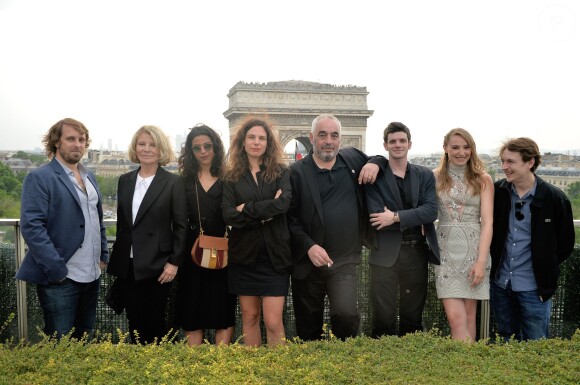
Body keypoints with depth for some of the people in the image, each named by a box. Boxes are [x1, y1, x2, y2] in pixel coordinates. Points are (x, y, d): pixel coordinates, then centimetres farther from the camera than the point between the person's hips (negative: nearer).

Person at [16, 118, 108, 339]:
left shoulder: (89, 177, 14)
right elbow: (32, 226, -17)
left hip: (91, 275, 7)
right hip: (60, 278, -7)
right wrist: (57, 269, -19)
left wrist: (103, 256, 12)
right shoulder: (39, 178, -9)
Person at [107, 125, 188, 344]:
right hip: (126, 265, 4)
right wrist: (117, 259, 13)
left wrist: (174, 262, -10)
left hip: (156, 265, -4)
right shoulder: (125, 180, 9)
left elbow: (181, 226, -5)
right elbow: (121, 222, 14)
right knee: (135, 323, 10)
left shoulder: (173, 182, -4)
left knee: (155, 322, 3)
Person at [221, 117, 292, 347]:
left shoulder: (281, 172, 3)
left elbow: (284, 203, -16)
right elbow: (228, 215, -8)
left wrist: (247, 209, -12)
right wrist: (264, 213, -14)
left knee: (273, 321, -5)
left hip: (274, 255, -2)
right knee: (249, 317, 11)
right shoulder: (231, 177, 5)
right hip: (244, 255, 2)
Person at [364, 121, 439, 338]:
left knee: (413, 316, 11)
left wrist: (396, 217, -14)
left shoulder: (425, 175, 9)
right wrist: (415, 220, -8)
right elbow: (376, 217, -11)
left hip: (417, 252, 3)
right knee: (383, 317, 2)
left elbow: (431, 211, -5)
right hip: (385, 253, -3)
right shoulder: (375, 175, -1)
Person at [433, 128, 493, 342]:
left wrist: (481, 261, -10)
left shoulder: (482, 179, 3)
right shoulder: (435, 177, 6)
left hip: (474, 249, 0)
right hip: (446, 251, 0)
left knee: (469, 314, 5)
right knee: (455, 316, -7)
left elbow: (487, 221, -3)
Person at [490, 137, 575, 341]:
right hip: (500, 284, 3)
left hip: (533, 288, -3)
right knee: (506, 344, 17)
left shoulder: (554, 198, -10)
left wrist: (544, 267, 3)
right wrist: (495, 262, 7)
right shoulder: (497, 192, -3)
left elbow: (565, 244, 0)